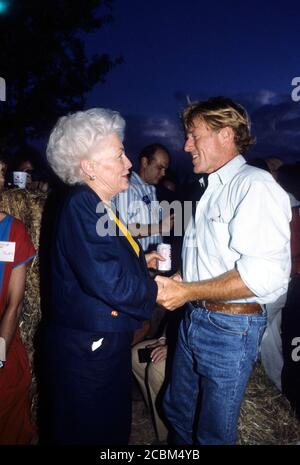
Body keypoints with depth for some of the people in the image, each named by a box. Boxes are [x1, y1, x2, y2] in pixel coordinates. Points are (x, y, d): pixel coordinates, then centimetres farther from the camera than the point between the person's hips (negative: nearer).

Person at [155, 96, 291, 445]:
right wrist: (174, 281, 4)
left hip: (230, 327, -8)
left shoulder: (255, 185, -16)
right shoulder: (210, 190, 12)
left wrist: (187, 292, -22)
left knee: (214, 433, 13)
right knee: (178, 414, 23)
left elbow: (266, 274, -26)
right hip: (193, 319, 8)